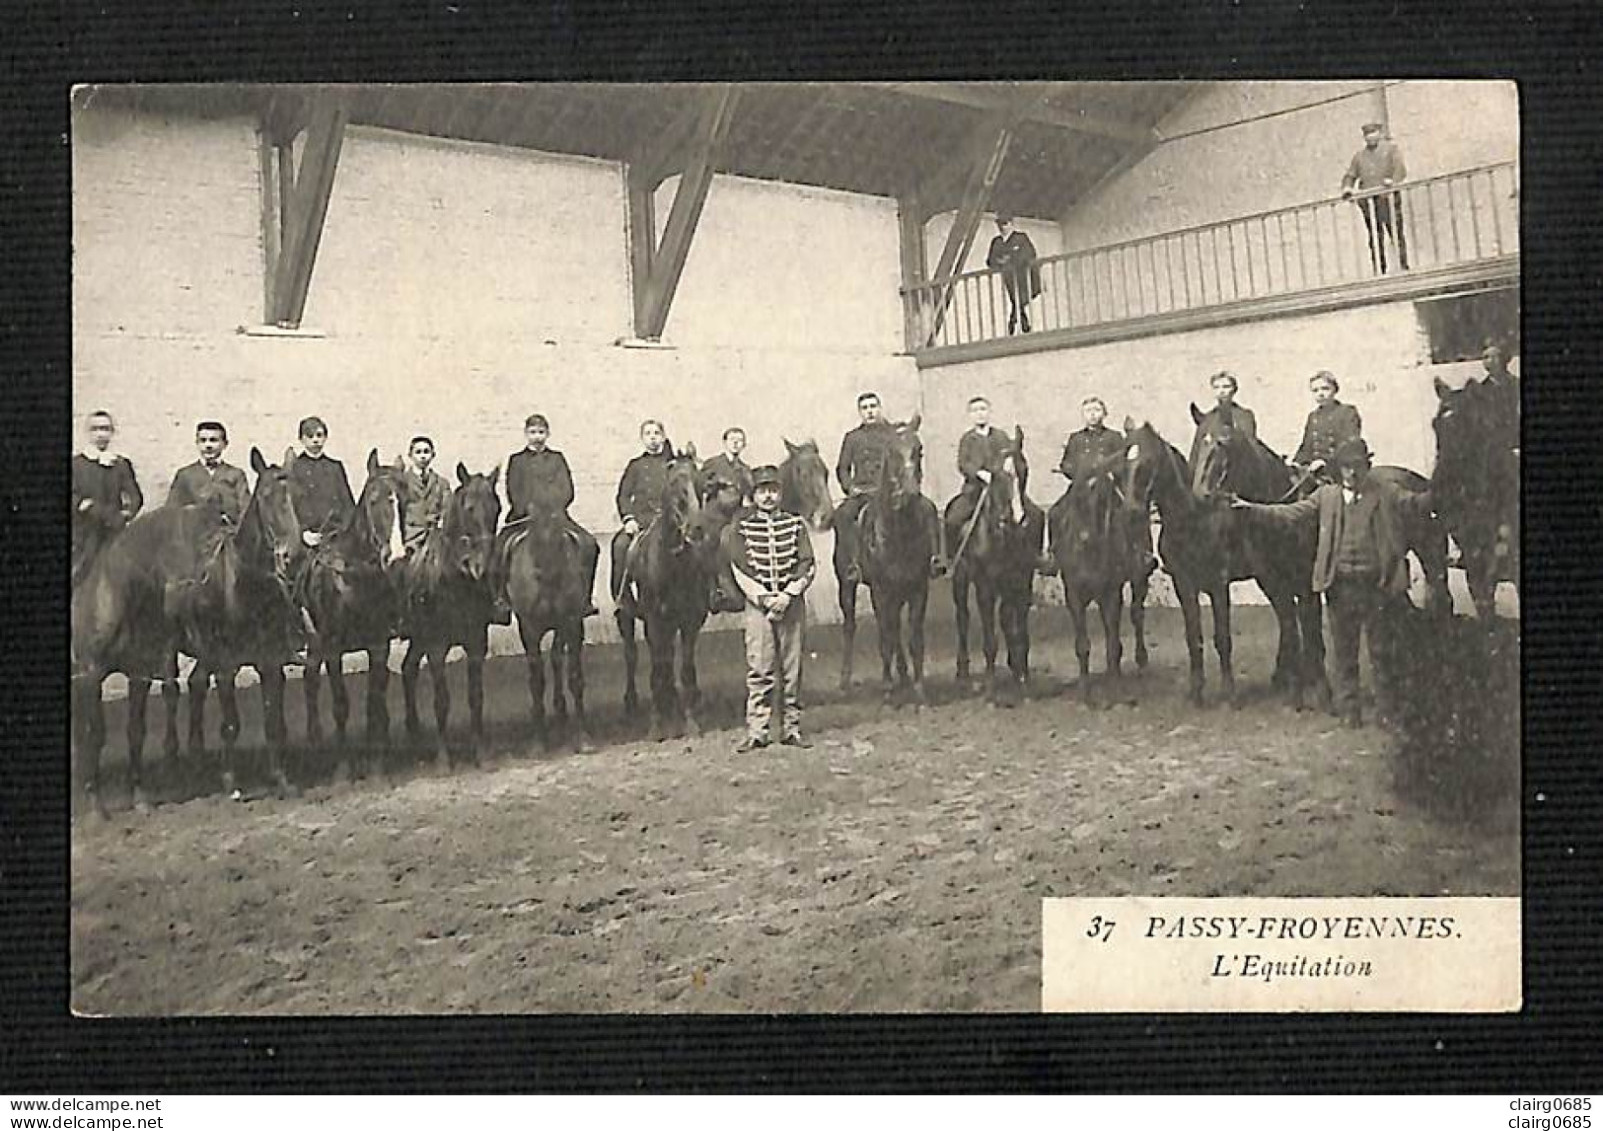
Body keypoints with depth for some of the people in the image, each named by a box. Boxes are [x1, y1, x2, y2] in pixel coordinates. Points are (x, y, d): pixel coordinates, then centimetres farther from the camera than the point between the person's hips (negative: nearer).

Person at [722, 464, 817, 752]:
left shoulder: (795, 524, 7)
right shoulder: (740, 527, 3)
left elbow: (807, 566, 2)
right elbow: (741, 571, -2)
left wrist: (787, 595, -11)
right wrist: (765, 599, -12)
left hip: (792, 602, 2)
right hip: (758, 603, -1)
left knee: (792, 668, 4)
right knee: (759, 669, -4)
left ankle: (791, 728, 11)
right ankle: (756, 732, 0)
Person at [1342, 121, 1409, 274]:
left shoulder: (1391, 148, 11)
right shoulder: (1359, 155, 22)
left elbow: (1400, 168, -3)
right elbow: (1350, 175, 20)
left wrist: (1393, 180, -24)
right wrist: (1347, 188, -3)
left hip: (1388, 198, -3)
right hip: (1368, 201, 3)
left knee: (1397, 233, -6)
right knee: (1375, 238, 0)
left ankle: (1403, 266, -4)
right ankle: (1379, 271, 1)